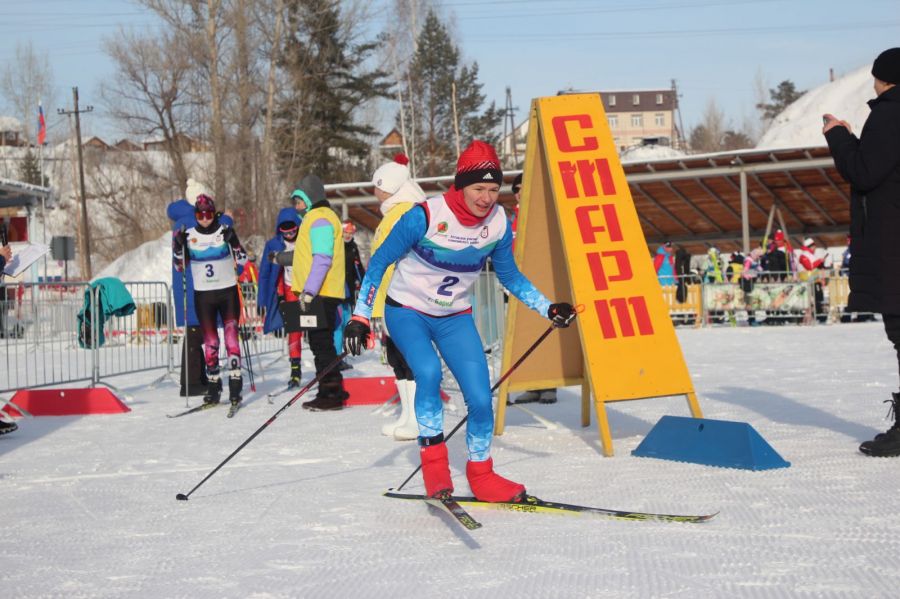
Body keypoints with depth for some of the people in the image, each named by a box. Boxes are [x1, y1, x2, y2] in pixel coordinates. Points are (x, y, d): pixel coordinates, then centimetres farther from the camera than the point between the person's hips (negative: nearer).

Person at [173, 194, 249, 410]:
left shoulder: (225, 232, -1)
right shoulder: (189, 235, 4)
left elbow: (242, 260, -5)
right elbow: (180, 266, 9)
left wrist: (232, 241, -21)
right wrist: (178, 246, -6)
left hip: (227, 292, -2)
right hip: (203, 294, 2)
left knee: (231, 336, -11)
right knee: (210, 341, 3)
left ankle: (235, 383, -10)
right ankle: (213, 384, 12)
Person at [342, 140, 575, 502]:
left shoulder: (498, 224, -9)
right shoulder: (425, 216, -24)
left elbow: (509, 275, 7)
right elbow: (380, 261, -14)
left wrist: (548, 309, -1)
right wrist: (360, 316, -17)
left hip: (455, 317, 4)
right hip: (407, 311, -4)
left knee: (481, 400, -6)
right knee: (428, 371, -32)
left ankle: (481, 474, 16)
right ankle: (433, 463, -16)